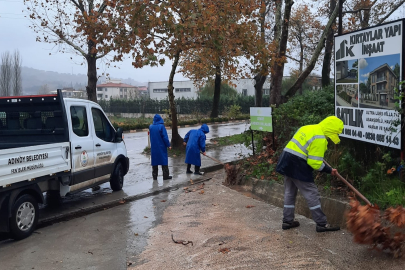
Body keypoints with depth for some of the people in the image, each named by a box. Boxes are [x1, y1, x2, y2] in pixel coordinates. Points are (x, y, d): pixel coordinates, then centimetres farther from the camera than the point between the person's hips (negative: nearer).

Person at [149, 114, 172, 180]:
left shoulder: (151, 127, 1)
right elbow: (165, 137, -13)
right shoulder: (161, 126, -13)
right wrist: (168, 145, -6)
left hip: (154, 147, 4)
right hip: (161, 147, -4)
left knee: (154, 161, 11)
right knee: (164, 161, 4)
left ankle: (154, 176, 13)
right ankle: (165, 176, 7)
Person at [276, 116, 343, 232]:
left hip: (286, 161, 9)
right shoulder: (320, 139, -15)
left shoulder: (308, 128, 13)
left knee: (289, 192, 17)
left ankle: (287, 221, 25)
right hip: (297, 165, -9)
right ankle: (321, 224, 5)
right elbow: (315, 163, -17)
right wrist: (329, 170, -4)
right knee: (312, 194, -1)